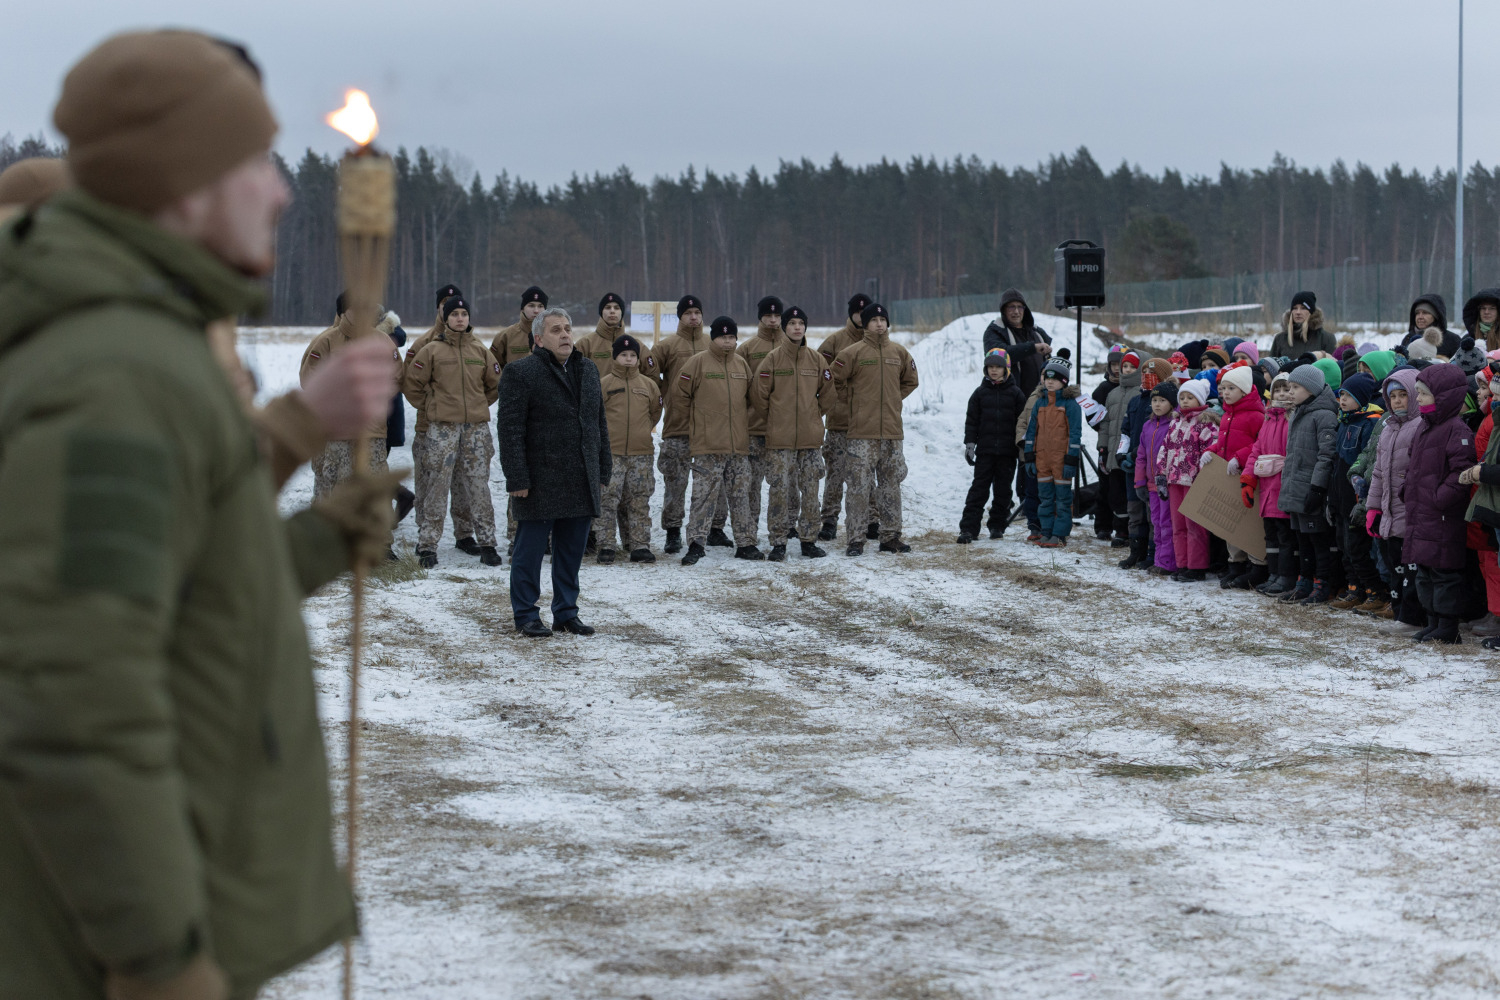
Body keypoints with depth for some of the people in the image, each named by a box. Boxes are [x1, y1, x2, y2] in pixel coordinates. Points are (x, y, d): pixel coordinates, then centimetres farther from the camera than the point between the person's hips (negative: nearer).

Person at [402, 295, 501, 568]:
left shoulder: (480, 350, 9)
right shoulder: (432, 350, 0)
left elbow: (496, 384, 20)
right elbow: (411, 384, 3)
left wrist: (478, 406, 14)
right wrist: (429, 407, 4)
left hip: (476, 427, 3)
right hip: (442, 429, -3)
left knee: (479, 486, 3)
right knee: (437, 486, -3)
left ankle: (486, 543, 9)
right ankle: (427, 545, 1)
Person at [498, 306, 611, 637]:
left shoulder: (588, 370, 14)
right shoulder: (519, 373, -7)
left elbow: (599, 422, 20)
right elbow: (510, 428, -10)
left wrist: (603, 470, 14)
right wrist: (517, 478, -15)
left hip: (581, 484, 6)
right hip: (540, 482, -6)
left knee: (572, 551, 11)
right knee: (530, 550, 1)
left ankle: (566, 612, 21)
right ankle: (526, 615, 10)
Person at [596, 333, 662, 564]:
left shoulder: (649, 385, 8)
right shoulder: (604, 384, -2)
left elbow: (655, 413, 22)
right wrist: (606, 434, 7)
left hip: (641, 452, 3)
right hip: (611, 452, -3)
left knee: (639, 501, 6)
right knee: (607, 499, -5)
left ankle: (639, 546, 10)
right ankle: (606, 546, -1)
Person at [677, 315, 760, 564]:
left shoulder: (741, 364, 11)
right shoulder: (698, 362, -5)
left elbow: (750, 397, 21)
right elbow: (681, 394, 1)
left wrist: (744, 421, 10)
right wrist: (697, 419, 6)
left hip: (739, 444, 5)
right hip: (707, 444, -5)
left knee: (741, 496, 10)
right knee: (704, 496, -5)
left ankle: (745, 543, 16)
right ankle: (696, 544, -2)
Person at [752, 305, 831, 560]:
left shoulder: (816, 359, 6)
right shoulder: (772, 359, -3)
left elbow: (827, 393, 16)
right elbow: (758, 395, 0)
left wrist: (813, 415, 14)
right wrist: (771, 420, 6)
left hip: (811, 437, 3)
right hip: (779, 439, -3)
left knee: (810, 491, 7)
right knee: (780, 491, -4)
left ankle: (809, 541, 15)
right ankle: (778, 543, 1)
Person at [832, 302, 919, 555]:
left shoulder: (899, 352, 9)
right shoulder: (853, 352, -5)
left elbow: (910, 380, 22)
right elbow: (834, 379, -2)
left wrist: (893, 399, 12)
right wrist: (851, 399, 0)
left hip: (892, 430, 4)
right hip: (862, 432, -4)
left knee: (891, 485, 10)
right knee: (859, 486, -6)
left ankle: (891, 536, 18)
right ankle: (854, 539, -3)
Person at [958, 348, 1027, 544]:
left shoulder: (1015, 393, 3)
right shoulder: (980, 393, 5)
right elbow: (971, 420, 7)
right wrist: (969, 444, -1)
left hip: (1007, 451, 0)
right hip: (985, 450, 0)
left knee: (1003, 490, 6)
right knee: (979, 488, -4)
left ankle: (997, 526, 18)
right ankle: (968, 528, -7)